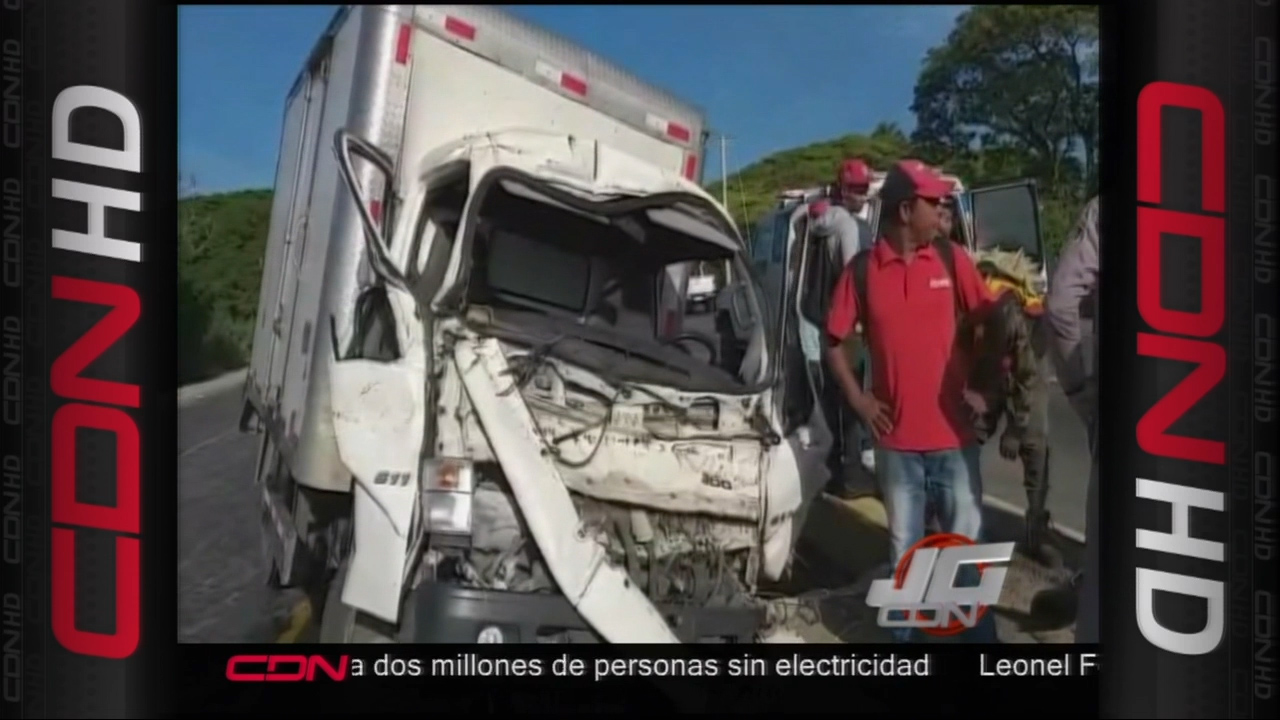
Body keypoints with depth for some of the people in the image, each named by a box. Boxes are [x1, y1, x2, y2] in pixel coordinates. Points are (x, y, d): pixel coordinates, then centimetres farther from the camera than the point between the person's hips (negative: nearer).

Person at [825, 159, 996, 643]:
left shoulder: (952, 261, 1)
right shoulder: (862, 271, -3)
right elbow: (833, 341, 5)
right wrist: (858, 399, -3)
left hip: (954, 435, 1)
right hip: (897, 440, -1)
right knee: (905, 549, 11)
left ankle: (980, 633, 24)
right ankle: (903, 635, 26)